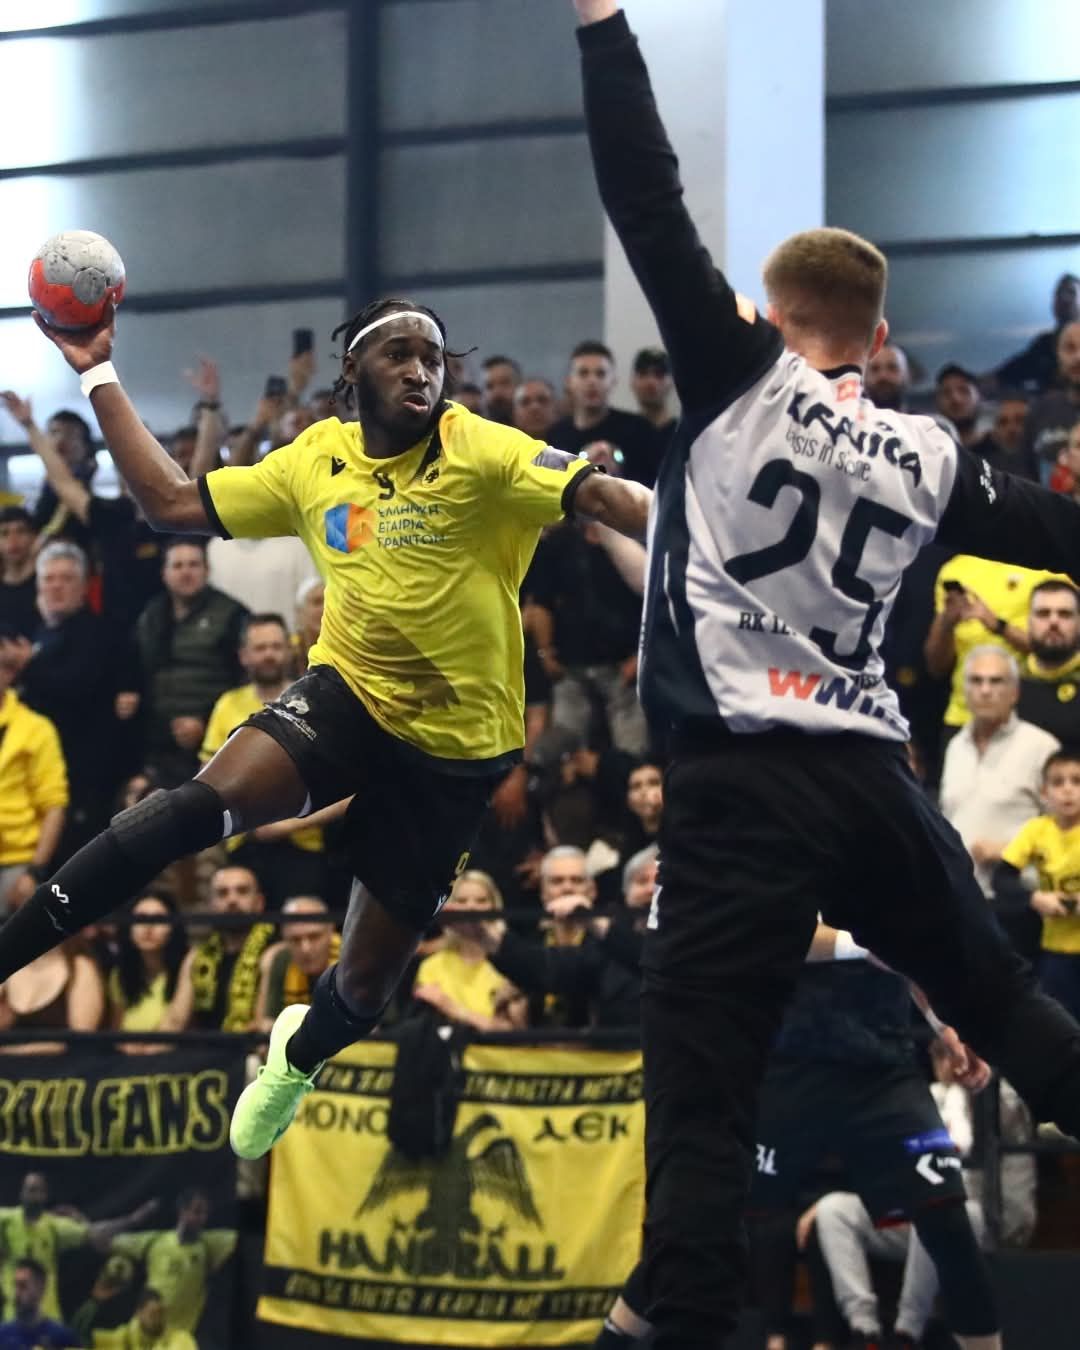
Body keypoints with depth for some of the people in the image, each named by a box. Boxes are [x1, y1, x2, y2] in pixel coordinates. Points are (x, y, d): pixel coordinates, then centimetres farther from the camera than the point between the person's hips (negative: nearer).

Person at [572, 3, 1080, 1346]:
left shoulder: (741, 377, 1)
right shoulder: (929, 460, 11)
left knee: (699, 1104, -7)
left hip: (741, 786, -5)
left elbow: (647, 206, -5)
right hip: (874, 779, 5)